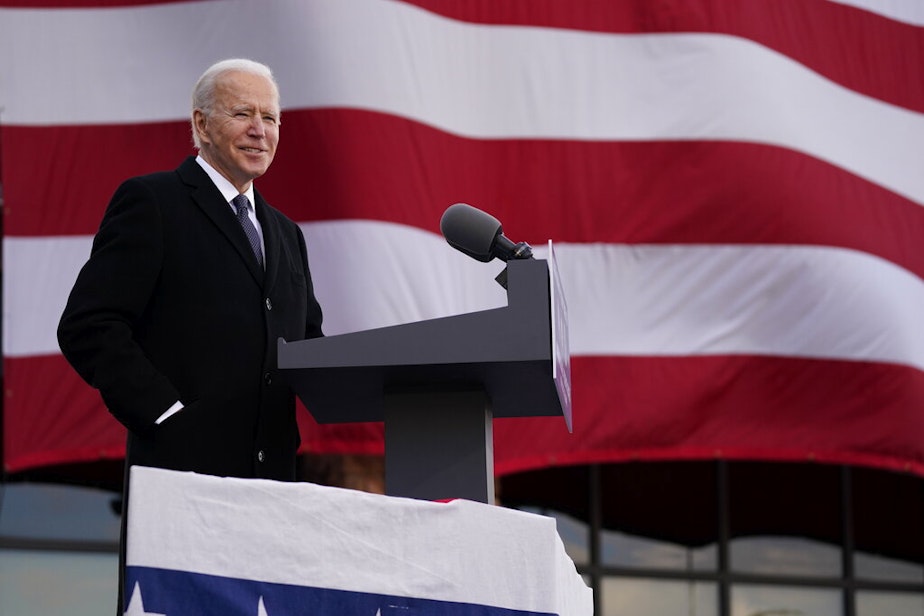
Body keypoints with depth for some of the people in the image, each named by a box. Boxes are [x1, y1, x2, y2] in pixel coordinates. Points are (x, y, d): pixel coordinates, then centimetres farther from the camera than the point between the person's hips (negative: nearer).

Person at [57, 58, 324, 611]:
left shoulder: (285, 233, 24)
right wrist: (167, 413, -15)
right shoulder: (151, 203, 2)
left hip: (272, 477, 6)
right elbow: (89, 327, -7)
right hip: (184, 468, -6)